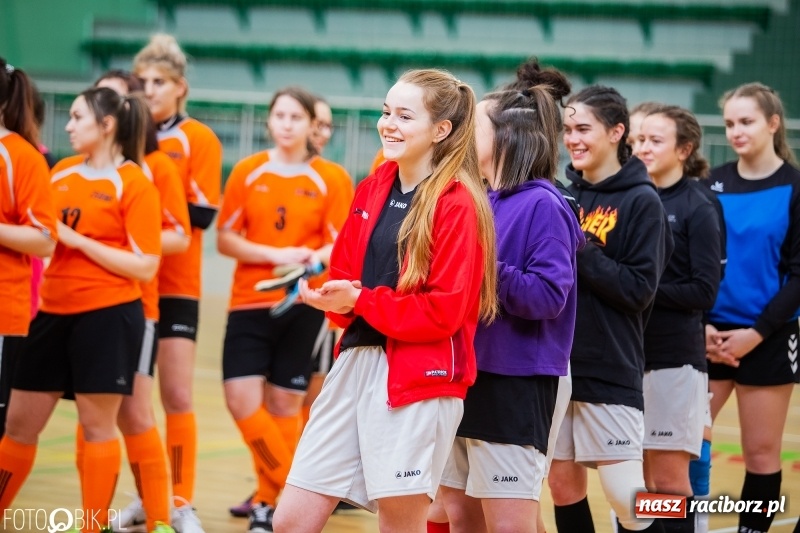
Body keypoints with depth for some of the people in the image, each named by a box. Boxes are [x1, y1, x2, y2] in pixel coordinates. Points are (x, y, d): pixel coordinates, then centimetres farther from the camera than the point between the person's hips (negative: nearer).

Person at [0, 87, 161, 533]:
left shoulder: (134, 184, -7)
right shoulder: (62, 173, 10)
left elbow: (145, 267, -13)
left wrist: (75, 239, -16)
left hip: (108, 314, -6)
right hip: (54, 311, 6)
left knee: (98, 426, 1)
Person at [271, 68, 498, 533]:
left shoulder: (458, 204, -10)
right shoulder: (373, 189, 12)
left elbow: (444, 310, -15)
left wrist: (361, 302, -16)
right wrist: (336, 299, -4)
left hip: (419, 378, -7)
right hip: (356, 364, 7)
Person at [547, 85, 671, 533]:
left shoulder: (642, 202, -6)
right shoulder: (565, 194, 9)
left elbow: (640, 290, -13)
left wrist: (581, 251, -19)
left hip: (610, 372, -6)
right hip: (556, 364, 6)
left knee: (626, 496, -8)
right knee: (563, 484, 9)